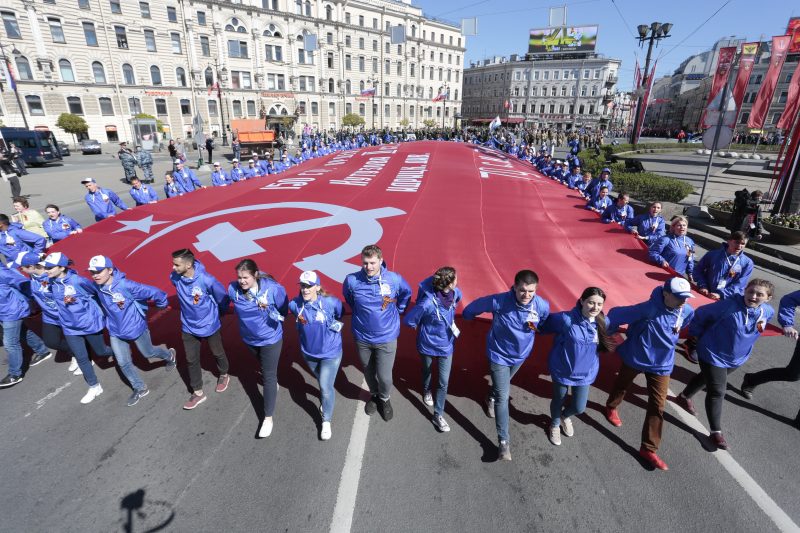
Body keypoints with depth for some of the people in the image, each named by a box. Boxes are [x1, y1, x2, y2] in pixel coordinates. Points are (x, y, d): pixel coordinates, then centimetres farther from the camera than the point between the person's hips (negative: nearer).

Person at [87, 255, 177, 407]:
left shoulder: (126, 285, -31)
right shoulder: (97, 287, -11)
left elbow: (154, 292, -26)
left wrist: (162, 305, -9)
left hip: (136, 328, -5)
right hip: (115, 332, 5)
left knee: (148, 353, 17)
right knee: (123, 363, 8)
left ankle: (169, 354, 50)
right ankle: (140, 388, 29)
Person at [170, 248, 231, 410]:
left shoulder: (207, 280, -31)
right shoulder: (174, 277, -16)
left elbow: (222, 297, -12)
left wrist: (217, 312, 5)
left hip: (209, 325, -3)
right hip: (188, 327, 4)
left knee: (217, 353, 18)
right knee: (192, 360, 11)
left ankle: (224, 375, 47)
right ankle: (198, 393, 28)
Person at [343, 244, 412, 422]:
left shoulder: (394, 279, -17)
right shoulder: (352, 280, -17)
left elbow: (406, 293, 6)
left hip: (387, 337, -1)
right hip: (362, 337, 2)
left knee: (384, 376, 4)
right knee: (368, 372, 21)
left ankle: (385, 399, 37)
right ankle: (374, 395, 51)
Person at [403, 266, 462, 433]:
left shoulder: (455, 293, -17)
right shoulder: (427, 303, -34)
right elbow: (408, 321, -21)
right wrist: (423, 327, -4)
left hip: (446, 345, 3)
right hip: (427, 345, -3)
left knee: (444, 382, 7)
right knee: (427, 371, 27)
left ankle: (438, 415, 27)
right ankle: (426, 390, 59)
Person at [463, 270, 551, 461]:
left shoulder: (542, 306, -25)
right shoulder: (499, 301, -34)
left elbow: (547, 324, 0)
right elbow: (476, 306, -15)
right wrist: (467, 315, 2)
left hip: (520, 355, 4)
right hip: (499, 354, -4)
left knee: (502, 386, 31)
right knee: (503, 397, -3)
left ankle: (491, 398, 63)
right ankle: (503, 442, 9)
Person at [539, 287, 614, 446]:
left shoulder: (603, 323, -11)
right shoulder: (566, 319, -26)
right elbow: (545, 323, -14)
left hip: (585, 373, 4)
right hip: (562, 370, -3)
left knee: (579, 408, 14)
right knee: (558, 401, 20)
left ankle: (565, 416, 53)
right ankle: (555, 424, 54)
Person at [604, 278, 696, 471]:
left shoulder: (687, 312, -13)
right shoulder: (649, 309, -32)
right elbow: (616, 314, -28)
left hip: (662, 364, 4)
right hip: (634, 357, -4)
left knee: (657, 406, 5)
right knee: (621, 386, 24)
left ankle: (649, 449, 20)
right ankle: (611, 407, 57)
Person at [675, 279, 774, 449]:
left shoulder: (768, 312, -10)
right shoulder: (729, 305, -29)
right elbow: (701, 314, -17)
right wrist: (696, 334, -7)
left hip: (737, 359, 7)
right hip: (713, 355, -7)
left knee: (706, 378, 27)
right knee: (717, 392, -5)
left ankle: (684, 397, 52)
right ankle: (716, 432, 10)